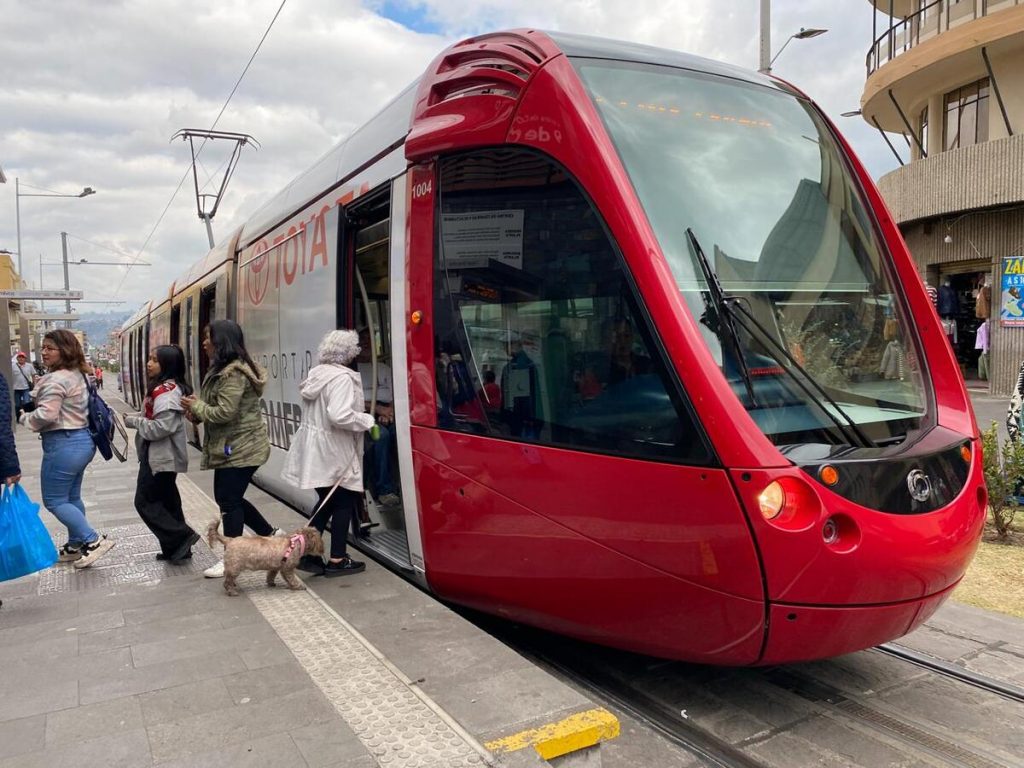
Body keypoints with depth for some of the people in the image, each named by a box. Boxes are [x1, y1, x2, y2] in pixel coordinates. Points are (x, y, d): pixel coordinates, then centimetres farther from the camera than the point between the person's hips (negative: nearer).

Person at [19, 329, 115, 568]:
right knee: (72, 497, 18)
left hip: (63, 445, -10)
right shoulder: (78, 375, 12)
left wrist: (25, 418, -6)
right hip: (82, 440, 10)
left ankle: (94, 540, -2)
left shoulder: (55, 380, -19)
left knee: (54, 500, 1)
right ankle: (76, 546, 28)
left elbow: (46, 414, -26)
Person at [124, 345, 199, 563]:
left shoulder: (166, 391, -19)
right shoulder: (164, 388, 14)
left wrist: (132, 421, -15)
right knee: (167, 500, 13)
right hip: (163, 455, 10)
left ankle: (182, 537, -4)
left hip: (160, 456, -10)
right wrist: (135, 419, 3)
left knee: (145, 501, -3)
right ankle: (176, 547, 19)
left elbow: (161, 427, -26)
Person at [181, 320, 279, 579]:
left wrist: (196, 406, -10)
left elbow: (225, 412, -25)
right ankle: (270, 534, 26)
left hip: (240, 448, -11)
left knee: (229, 501, -3)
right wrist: (198, 411, 2)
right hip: (232, 446, 11)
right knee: (226, 497, 16)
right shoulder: (224, 369, 14)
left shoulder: (233, 374, -21)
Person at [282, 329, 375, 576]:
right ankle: (337, 560, 12)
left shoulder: (316, 374, 10)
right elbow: (340, 416, -29)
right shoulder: (342, 377, -18)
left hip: (315, 449, 8)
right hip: (334, 451, -8)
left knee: (327, 502, 17)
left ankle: (308, 553, 17)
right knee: (344, 503, 5)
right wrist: (367, 420, -15)